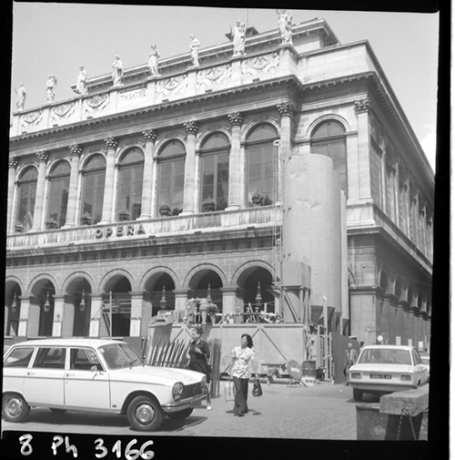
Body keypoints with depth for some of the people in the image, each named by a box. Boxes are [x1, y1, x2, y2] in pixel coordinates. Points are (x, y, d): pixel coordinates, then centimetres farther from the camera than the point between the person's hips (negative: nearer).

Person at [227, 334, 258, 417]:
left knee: (243, 392, 5)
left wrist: (256, 373, -17)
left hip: (245, 374, 0)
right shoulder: (235, 349, 5)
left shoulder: (250, 351, -1)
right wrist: (229, 370, 18)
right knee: (238, 390, -14)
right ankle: (241, 409, -12)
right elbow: (232, 361, 14)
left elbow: (253, 362, -8)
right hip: (236, 373, 0)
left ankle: (238, 410, 19)